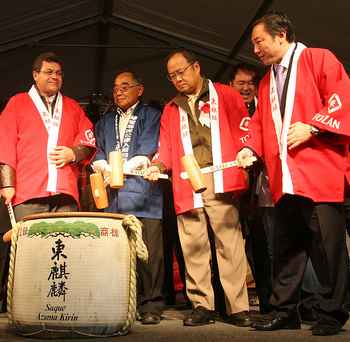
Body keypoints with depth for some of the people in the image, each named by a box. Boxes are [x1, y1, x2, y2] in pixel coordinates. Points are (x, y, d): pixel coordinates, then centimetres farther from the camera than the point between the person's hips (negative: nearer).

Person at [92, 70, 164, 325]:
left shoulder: (151, 116, 13)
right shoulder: (105, 121, 27)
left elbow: (148, 150, -1)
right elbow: (98, 151, 12)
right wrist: (104, 169, -9)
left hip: (143, 192, -3)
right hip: (113, 196, 4)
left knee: (148, 253, -6)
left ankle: (151, 306, -1)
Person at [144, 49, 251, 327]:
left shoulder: (225, 96, 11)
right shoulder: (171, 110, 22)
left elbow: (243, 130, 4)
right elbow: (166, 147, 17)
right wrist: (158, 165, -1)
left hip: (219, 181, -3)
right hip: (186, 185, 4)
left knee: (229, 243, -7)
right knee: (193, 247, 2)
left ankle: (238, 308, -1)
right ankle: (202, 306, 11)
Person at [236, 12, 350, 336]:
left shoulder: (319, 59, 3)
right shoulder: (266, 83, 23)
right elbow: (259, 123, 21)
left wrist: (311, 127, -16)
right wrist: (250, 148, 3)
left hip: (319, 171, -6)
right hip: (283, 178, 7)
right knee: (286, 246, 9)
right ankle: (285, 310, 18)